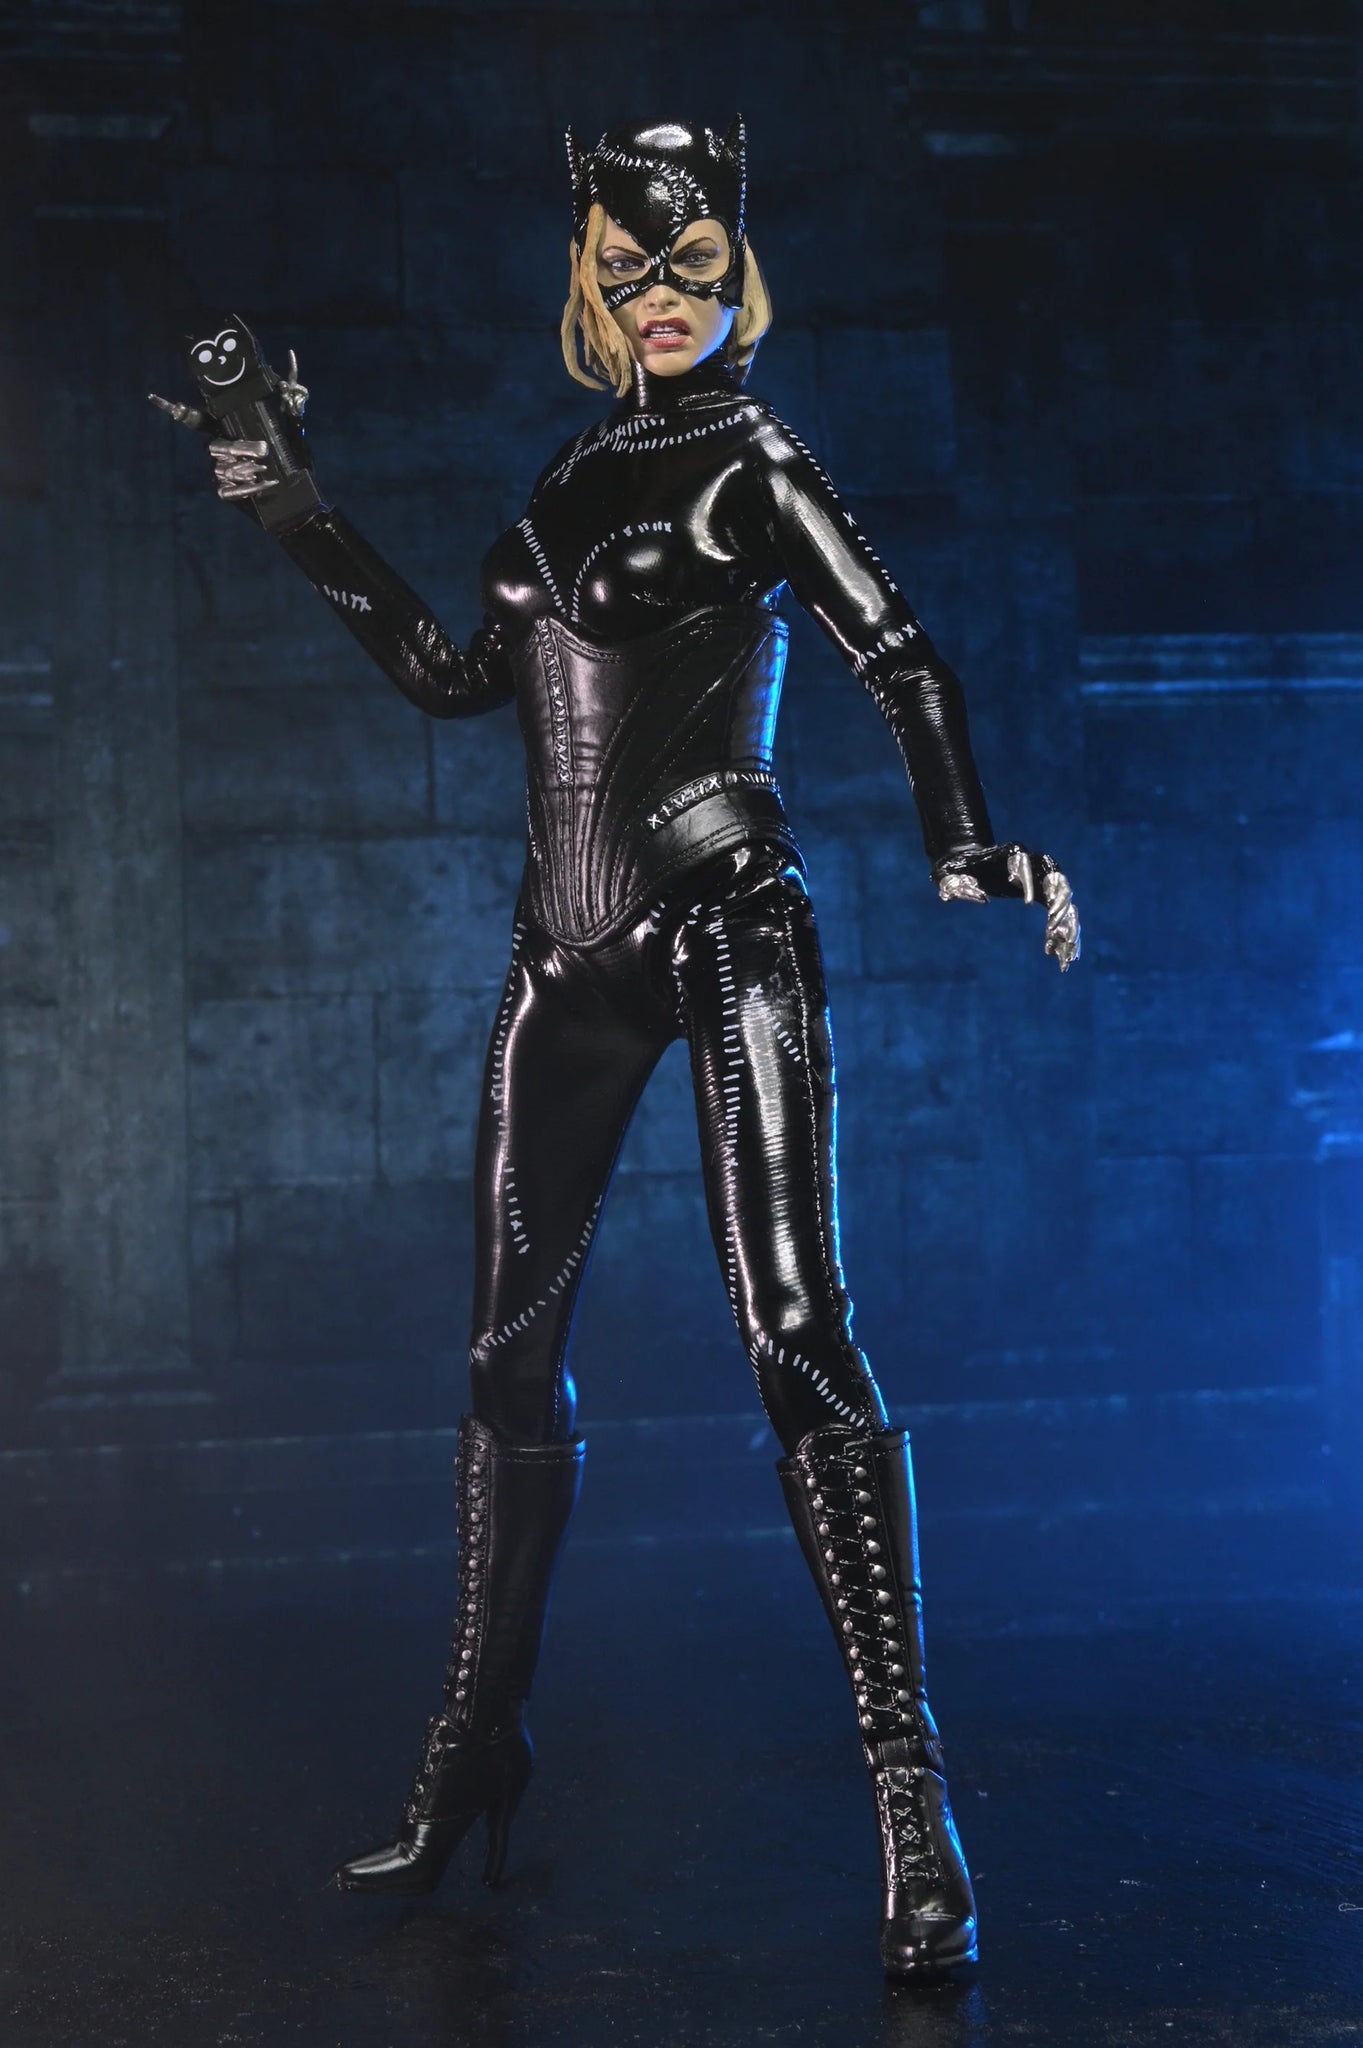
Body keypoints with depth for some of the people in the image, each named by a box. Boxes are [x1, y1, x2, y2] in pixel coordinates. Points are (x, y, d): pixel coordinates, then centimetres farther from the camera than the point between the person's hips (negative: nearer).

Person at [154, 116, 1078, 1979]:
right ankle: (478, 1754, 22)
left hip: (729, 939, -6)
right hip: (571, 954, 6)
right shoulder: (577, 479, 16)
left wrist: (972, 849, -24)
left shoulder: (753, 463, 0)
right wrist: (310, 527, 22)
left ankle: (910, 1791, -11)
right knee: (511, 1352, 8)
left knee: (796, 1333, -14)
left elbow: (903, 662, -10)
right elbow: (456, 678, 22)